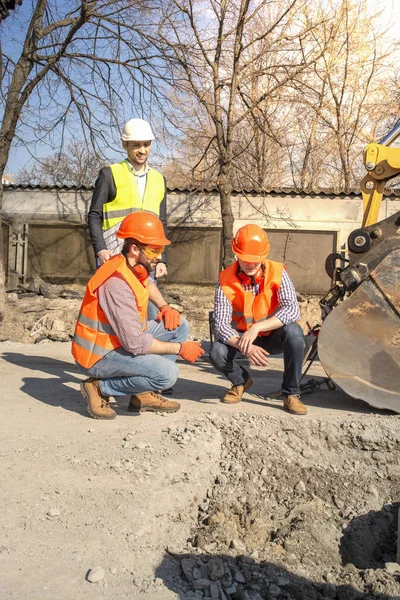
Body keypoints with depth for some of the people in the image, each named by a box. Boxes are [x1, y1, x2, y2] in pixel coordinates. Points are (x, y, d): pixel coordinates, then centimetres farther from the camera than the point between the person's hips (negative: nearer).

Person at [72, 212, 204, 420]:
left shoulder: (134, 266, -1)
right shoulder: (117, 284, -28)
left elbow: (148, 284, 26)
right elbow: (136, 343, -30)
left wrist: (164, 306, 7)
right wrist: (180, 349, -18)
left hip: (123, 339, 10)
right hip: (99, 356, -10)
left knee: (178, 325, 5)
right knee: (167, 373, -26)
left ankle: (145, 394, 7)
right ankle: (100, 388, -6)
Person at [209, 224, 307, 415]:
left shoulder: (277, 272, -17)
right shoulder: (226, 280, -16)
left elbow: (292, 310, -29)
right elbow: (221, 324, -23)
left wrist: (256, 328, -38)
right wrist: (245, 347, -40)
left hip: (273, 337, 0)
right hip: (240, 338, 1)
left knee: (294, 331, -32)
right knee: (217, 354, -28)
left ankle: (291, 394, -14)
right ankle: (241, 381, 10)